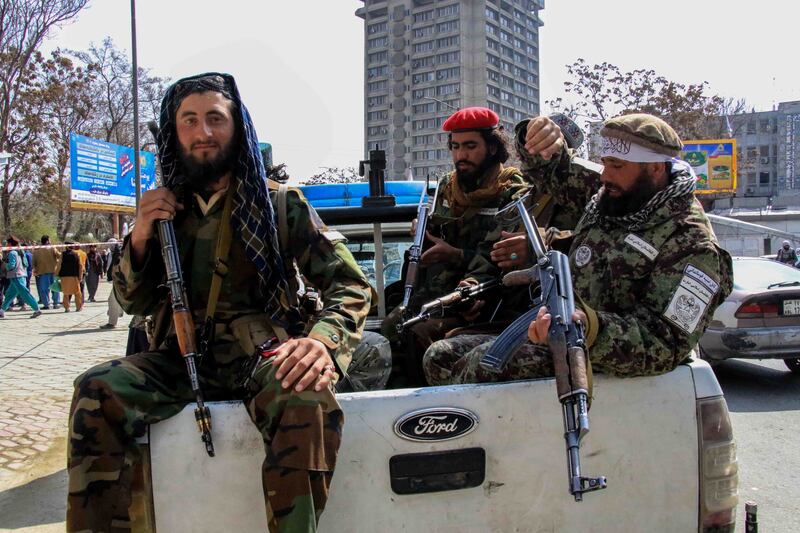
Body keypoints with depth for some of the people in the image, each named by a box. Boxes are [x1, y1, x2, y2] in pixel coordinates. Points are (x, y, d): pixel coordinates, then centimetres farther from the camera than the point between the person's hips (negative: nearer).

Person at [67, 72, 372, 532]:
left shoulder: (281, 203, 3)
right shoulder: (166, 206, 12)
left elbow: (350, 285, -3)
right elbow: (135, 304, 17)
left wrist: (323, 339, -25)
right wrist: (140, 238, -4)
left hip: (261, 358, -3)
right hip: (181, 359, 4)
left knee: (309, 402, -35)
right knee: (98, 390, -23)